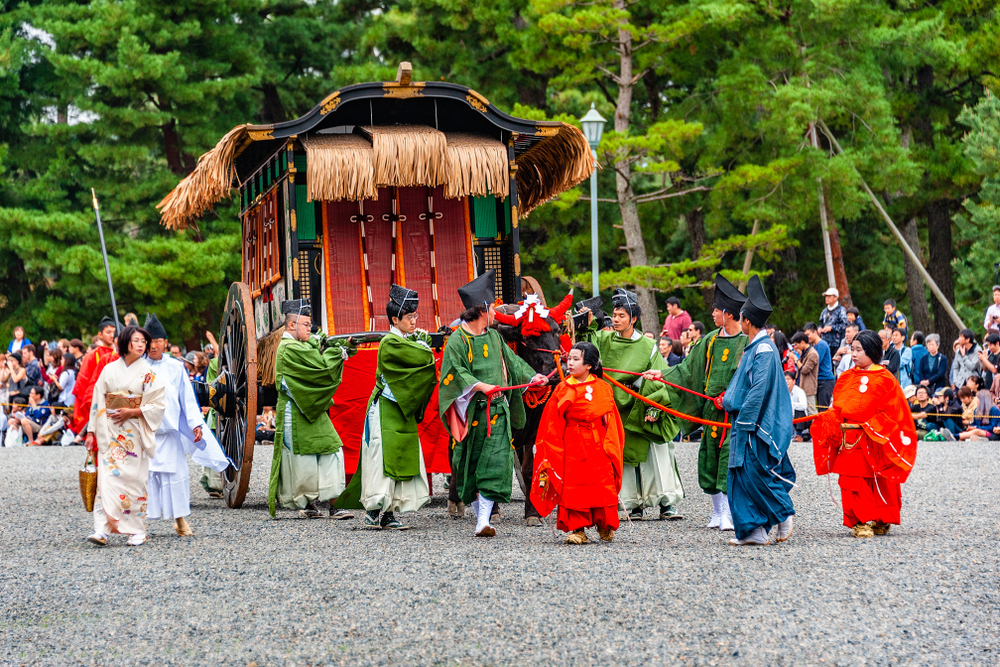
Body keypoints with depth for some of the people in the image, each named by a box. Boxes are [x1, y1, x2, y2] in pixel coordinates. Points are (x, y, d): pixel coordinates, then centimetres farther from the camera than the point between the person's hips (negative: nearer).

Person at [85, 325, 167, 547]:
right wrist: (91, 431, 4)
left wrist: (132, 412, -12)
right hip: (109, 432, 1)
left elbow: (159, 403, -3)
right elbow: (97, 401, 8)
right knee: (107, 476, -8)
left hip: (134, 433, -1)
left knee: (133, 477, 0)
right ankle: (102, 529, -13)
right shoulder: (109, 370, 6)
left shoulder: (148, 374, 1)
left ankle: (138, 530, 9)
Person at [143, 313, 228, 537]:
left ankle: (180, 519, 12)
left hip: (169, 430, 1)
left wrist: (196, 424, -2)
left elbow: (188, 398, 7)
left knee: (175, 473, -1)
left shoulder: (175, 368, 8)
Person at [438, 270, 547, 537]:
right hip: (472, 411, -4)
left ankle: (483, 522, -14)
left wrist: (532, 376, 26)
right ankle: (479, 515, 22)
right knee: (470, 465, 6)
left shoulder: (494, 336, 14)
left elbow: (511, 360, 29)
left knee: (494, 465, -9)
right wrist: (479, 385, -27)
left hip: (497, 411, 4)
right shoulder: (458, 339, -7)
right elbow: (455, 370, -17)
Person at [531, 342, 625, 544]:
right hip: (571, 446, 1)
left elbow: (612, 421, 3)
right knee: (573, 487, -3)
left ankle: (605, 525, 18)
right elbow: (552, 424, 4)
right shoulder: (562, 389, 4)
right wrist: (551, 452, 0)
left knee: (602, 486, 2)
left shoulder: (603, 389, 3)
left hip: (598, 446, 0)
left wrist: (610, 446, -4)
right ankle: (577, 529, 2)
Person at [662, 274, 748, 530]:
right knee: (709, 459, 7)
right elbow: (690, 367, 17)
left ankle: (728, 514, -7)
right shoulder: (710, 340, 10)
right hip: (712, 409, 6)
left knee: (729, 462, -10)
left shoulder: (747, 342, -8)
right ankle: (717, 512, 18)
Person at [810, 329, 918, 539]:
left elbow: (891, 413, -6)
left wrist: (870, 427, -16)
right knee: (853, 481, -1)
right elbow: (838, 408, 12)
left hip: (875, 441, -4)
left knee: (879, 481, 4)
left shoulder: (884, 379, -4)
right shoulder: (847, 377, 11)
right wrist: (825, 421, -4)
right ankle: (859, 522, 6)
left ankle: (881, 521, 19)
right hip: (850, 441, 4)